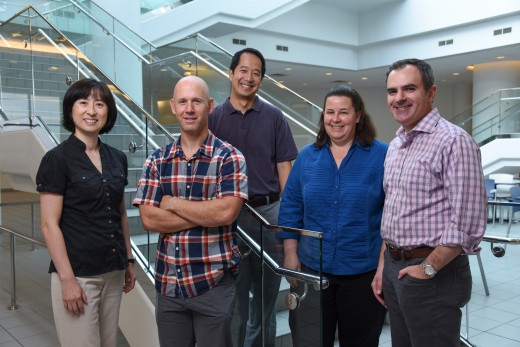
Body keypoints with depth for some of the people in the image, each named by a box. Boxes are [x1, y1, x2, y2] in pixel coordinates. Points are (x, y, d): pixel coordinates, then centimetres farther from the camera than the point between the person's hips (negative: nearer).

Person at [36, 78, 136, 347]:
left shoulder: (117, 158, 7)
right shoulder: (57, 159, -9)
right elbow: (49, 224, -12)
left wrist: (129, 260, 14)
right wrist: (67, 279, -16)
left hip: (113, 273, 6)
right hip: (77, 274, -6)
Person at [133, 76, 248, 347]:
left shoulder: (229, 157, -6)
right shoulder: (157, 160, 4)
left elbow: (226, 212, -19)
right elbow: (149, 219, -5)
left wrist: (171, 203, -10)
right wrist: (207, 214, -13)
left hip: (214, 283, -3)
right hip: (167, 283, 3)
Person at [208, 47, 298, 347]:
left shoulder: (274, 117, 3)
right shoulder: (214, 118, 3)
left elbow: (284, 169, 2)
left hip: (270, 213, 1)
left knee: (266, 297, 14)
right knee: (234, 298, 10)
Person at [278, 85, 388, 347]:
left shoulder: (382, 156, -5)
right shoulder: (307, 157, 4)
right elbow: (290, 208, 6)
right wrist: (291, 255, 1)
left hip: (364, 271, -2)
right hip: (311, 268, 2)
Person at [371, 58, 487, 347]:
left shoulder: (454, 141, -15)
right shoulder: (395, 145, 11)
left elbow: (467, 223, -20)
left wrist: (428, 269, -15)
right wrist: (383, 266, 12)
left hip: (434, 273, -8)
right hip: (395, 268, 8)